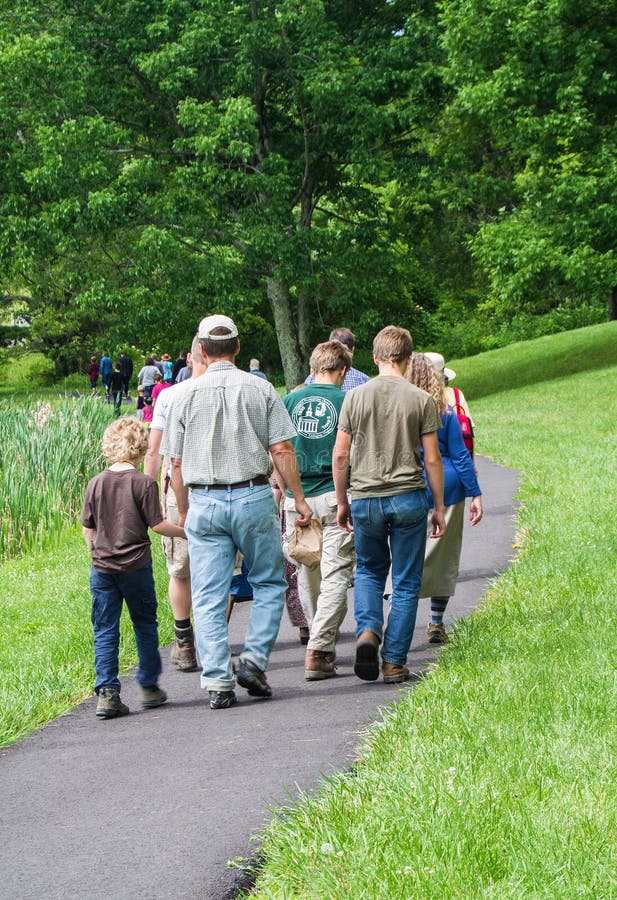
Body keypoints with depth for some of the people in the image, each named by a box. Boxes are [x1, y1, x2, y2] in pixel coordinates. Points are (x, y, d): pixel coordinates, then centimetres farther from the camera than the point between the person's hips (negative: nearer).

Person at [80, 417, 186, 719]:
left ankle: (107, 692, -5)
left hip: (102, 568, 2)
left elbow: (87, 528, 7)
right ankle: (149, 687, 20)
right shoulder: (144, 484, -9)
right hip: (136, 566, -2)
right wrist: (185, 532, 7)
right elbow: (157, 524, -9)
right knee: (145, 625, 13)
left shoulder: (95, 484, 1)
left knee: (105, 630, 4)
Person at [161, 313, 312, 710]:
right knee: (269, 583, 14)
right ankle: (254, 660, 1)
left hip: (204, 502, 1)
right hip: (253, 496, -1)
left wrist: (183, 512, 15)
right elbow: (282, 450, -4)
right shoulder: (261, 390, 0)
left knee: (209, 598, 3)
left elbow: (177, 462, 5)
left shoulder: (187, 396, 3)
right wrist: (299, 498, 3)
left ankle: (218, 682, -2)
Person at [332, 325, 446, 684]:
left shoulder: (355, 397, 1)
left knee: (369, 569, 22)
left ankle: (368, 630, -3)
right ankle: (394, 662, 6)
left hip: (365, 499, 2)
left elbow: (341, 455, 2)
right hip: (408, 499, -2)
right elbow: (432, 459, -3)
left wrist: (342, 501, 13)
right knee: (406, 583, 7)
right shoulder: (421, 400, -4)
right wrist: (439, 508, 6)